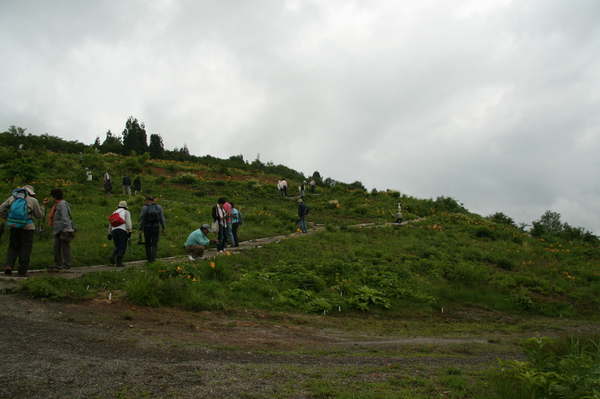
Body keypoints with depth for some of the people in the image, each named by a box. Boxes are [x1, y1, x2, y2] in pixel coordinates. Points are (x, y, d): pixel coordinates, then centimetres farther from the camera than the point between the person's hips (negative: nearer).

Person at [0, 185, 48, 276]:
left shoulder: (12, 198, 11)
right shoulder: (33, 201, 1)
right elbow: (40, 215, 8)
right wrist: (43, 205, 18)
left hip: (13, 227, 3)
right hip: (27, 227, -3)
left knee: (13, 247, 14)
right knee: (25, 249, 2)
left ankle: (9, 265, -7)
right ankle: (22, 272, 2)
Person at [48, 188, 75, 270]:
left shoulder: (63, 204, -11)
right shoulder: (57, 205, 22)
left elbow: (65, 218, -18)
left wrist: (65, 229, -23)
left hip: (64, 230, -10)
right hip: (58, 230, 10)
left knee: (65, 247, -6)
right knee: (57, 247, 12)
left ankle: (66, 264, -4)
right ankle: (58, 263, 19)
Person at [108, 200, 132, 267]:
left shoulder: (114, 213, 23)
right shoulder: (126, 212, 8)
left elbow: (110, 224, 21)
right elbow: (128, 222, -7)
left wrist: (109, 233, 23)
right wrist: (130, 231, -11)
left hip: (114, 231, 5)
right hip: (123, 230, -5)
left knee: (117, 246, 15)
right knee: (122, 247, 0)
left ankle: (112, 256, -11)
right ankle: (119, 262, -5)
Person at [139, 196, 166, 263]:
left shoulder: (144, 208, -3)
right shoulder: (159, 207, 3)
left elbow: (142, 219, -4)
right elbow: (162, 218, 1)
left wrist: (140, 229, 2)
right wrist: (164, 228, 3)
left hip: (147, 228, -1)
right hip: (156, 227, 1)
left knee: (148, 244, 14)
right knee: (154, 245, 0)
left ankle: (149, 258, 22)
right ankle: (152, 258, -15)